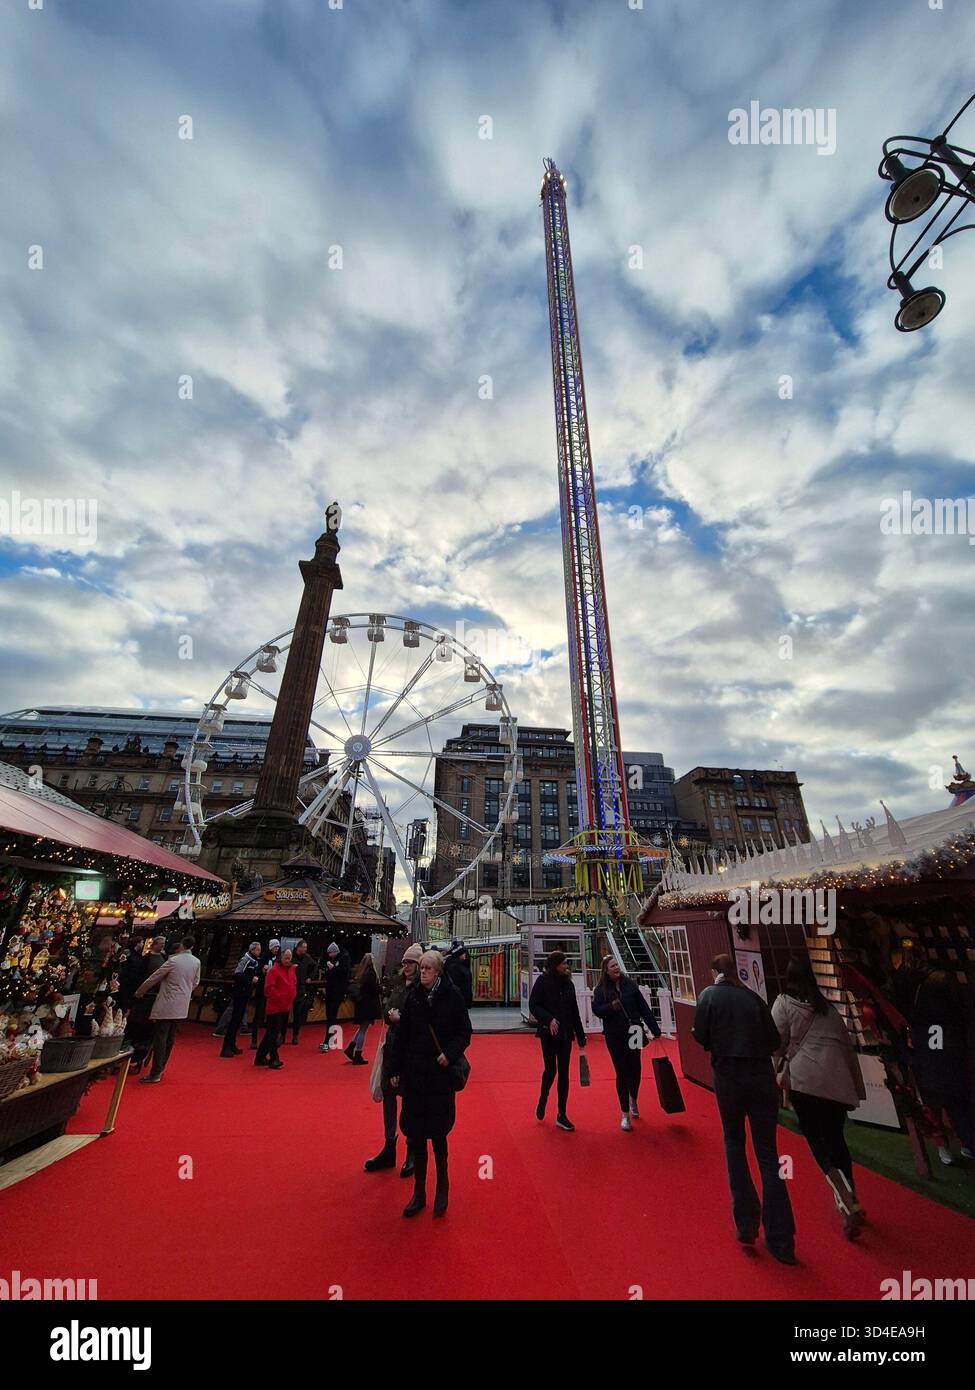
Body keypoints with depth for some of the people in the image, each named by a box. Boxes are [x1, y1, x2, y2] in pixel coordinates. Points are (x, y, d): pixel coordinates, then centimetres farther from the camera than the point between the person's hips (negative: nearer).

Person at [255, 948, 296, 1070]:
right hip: (275, 1007, -8)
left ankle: (260, 1058, 28)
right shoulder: (274, 970, -14)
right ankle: (274, 1060, 6)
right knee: (273, 1033, -4)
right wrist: (278, 998, -17)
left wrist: (291, 998, 9)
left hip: (286, 1007, 8)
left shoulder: (291, 969, 9)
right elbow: (269, 988, -20)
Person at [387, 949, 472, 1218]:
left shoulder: (451, 995, -11)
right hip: (414, 1073, 3)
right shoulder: (413, 996, -2)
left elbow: (464, 1032, -4)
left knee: (437, 1133, 8)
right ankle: (419, 1191, 29)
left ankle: (442, 1187, 31)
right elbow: (401, 1035, 4)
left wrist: (450, 1054, -18)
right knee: (416, 1134, 11)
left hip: (441, 1073, -3)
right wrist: (395, 1071, 5)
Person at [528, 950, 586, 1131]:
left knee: (564, 1073, 6)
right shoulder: (542, 981, -9)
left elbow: (574, 1012, 11)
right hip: (548, 1033, -4)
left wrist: (581, 1038, 10)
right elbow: (533, 1006, -11)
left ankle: (561, 1116, 18)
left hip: (566, 1034, 4)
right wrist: (549, 1019, -25)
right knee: (550, 1069, -7)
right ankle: (543, 1099, 24)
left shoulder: (568, 984, 6)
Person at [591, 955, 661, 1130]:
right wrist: (611, 1007, -26)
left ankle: (633, 1100, 44)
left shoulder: (629, 984, -3)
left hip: (633, 1033, 2)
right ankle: (625, 1114, 20)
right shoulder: (601, 989, -5)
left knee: (635, 1069, 12)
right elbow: (596, 1009, -10)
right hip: (614, 1036, -2)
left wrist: (654, 1029, -2)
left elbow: (643, 1007, -2)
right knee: (621, 1073, 2)